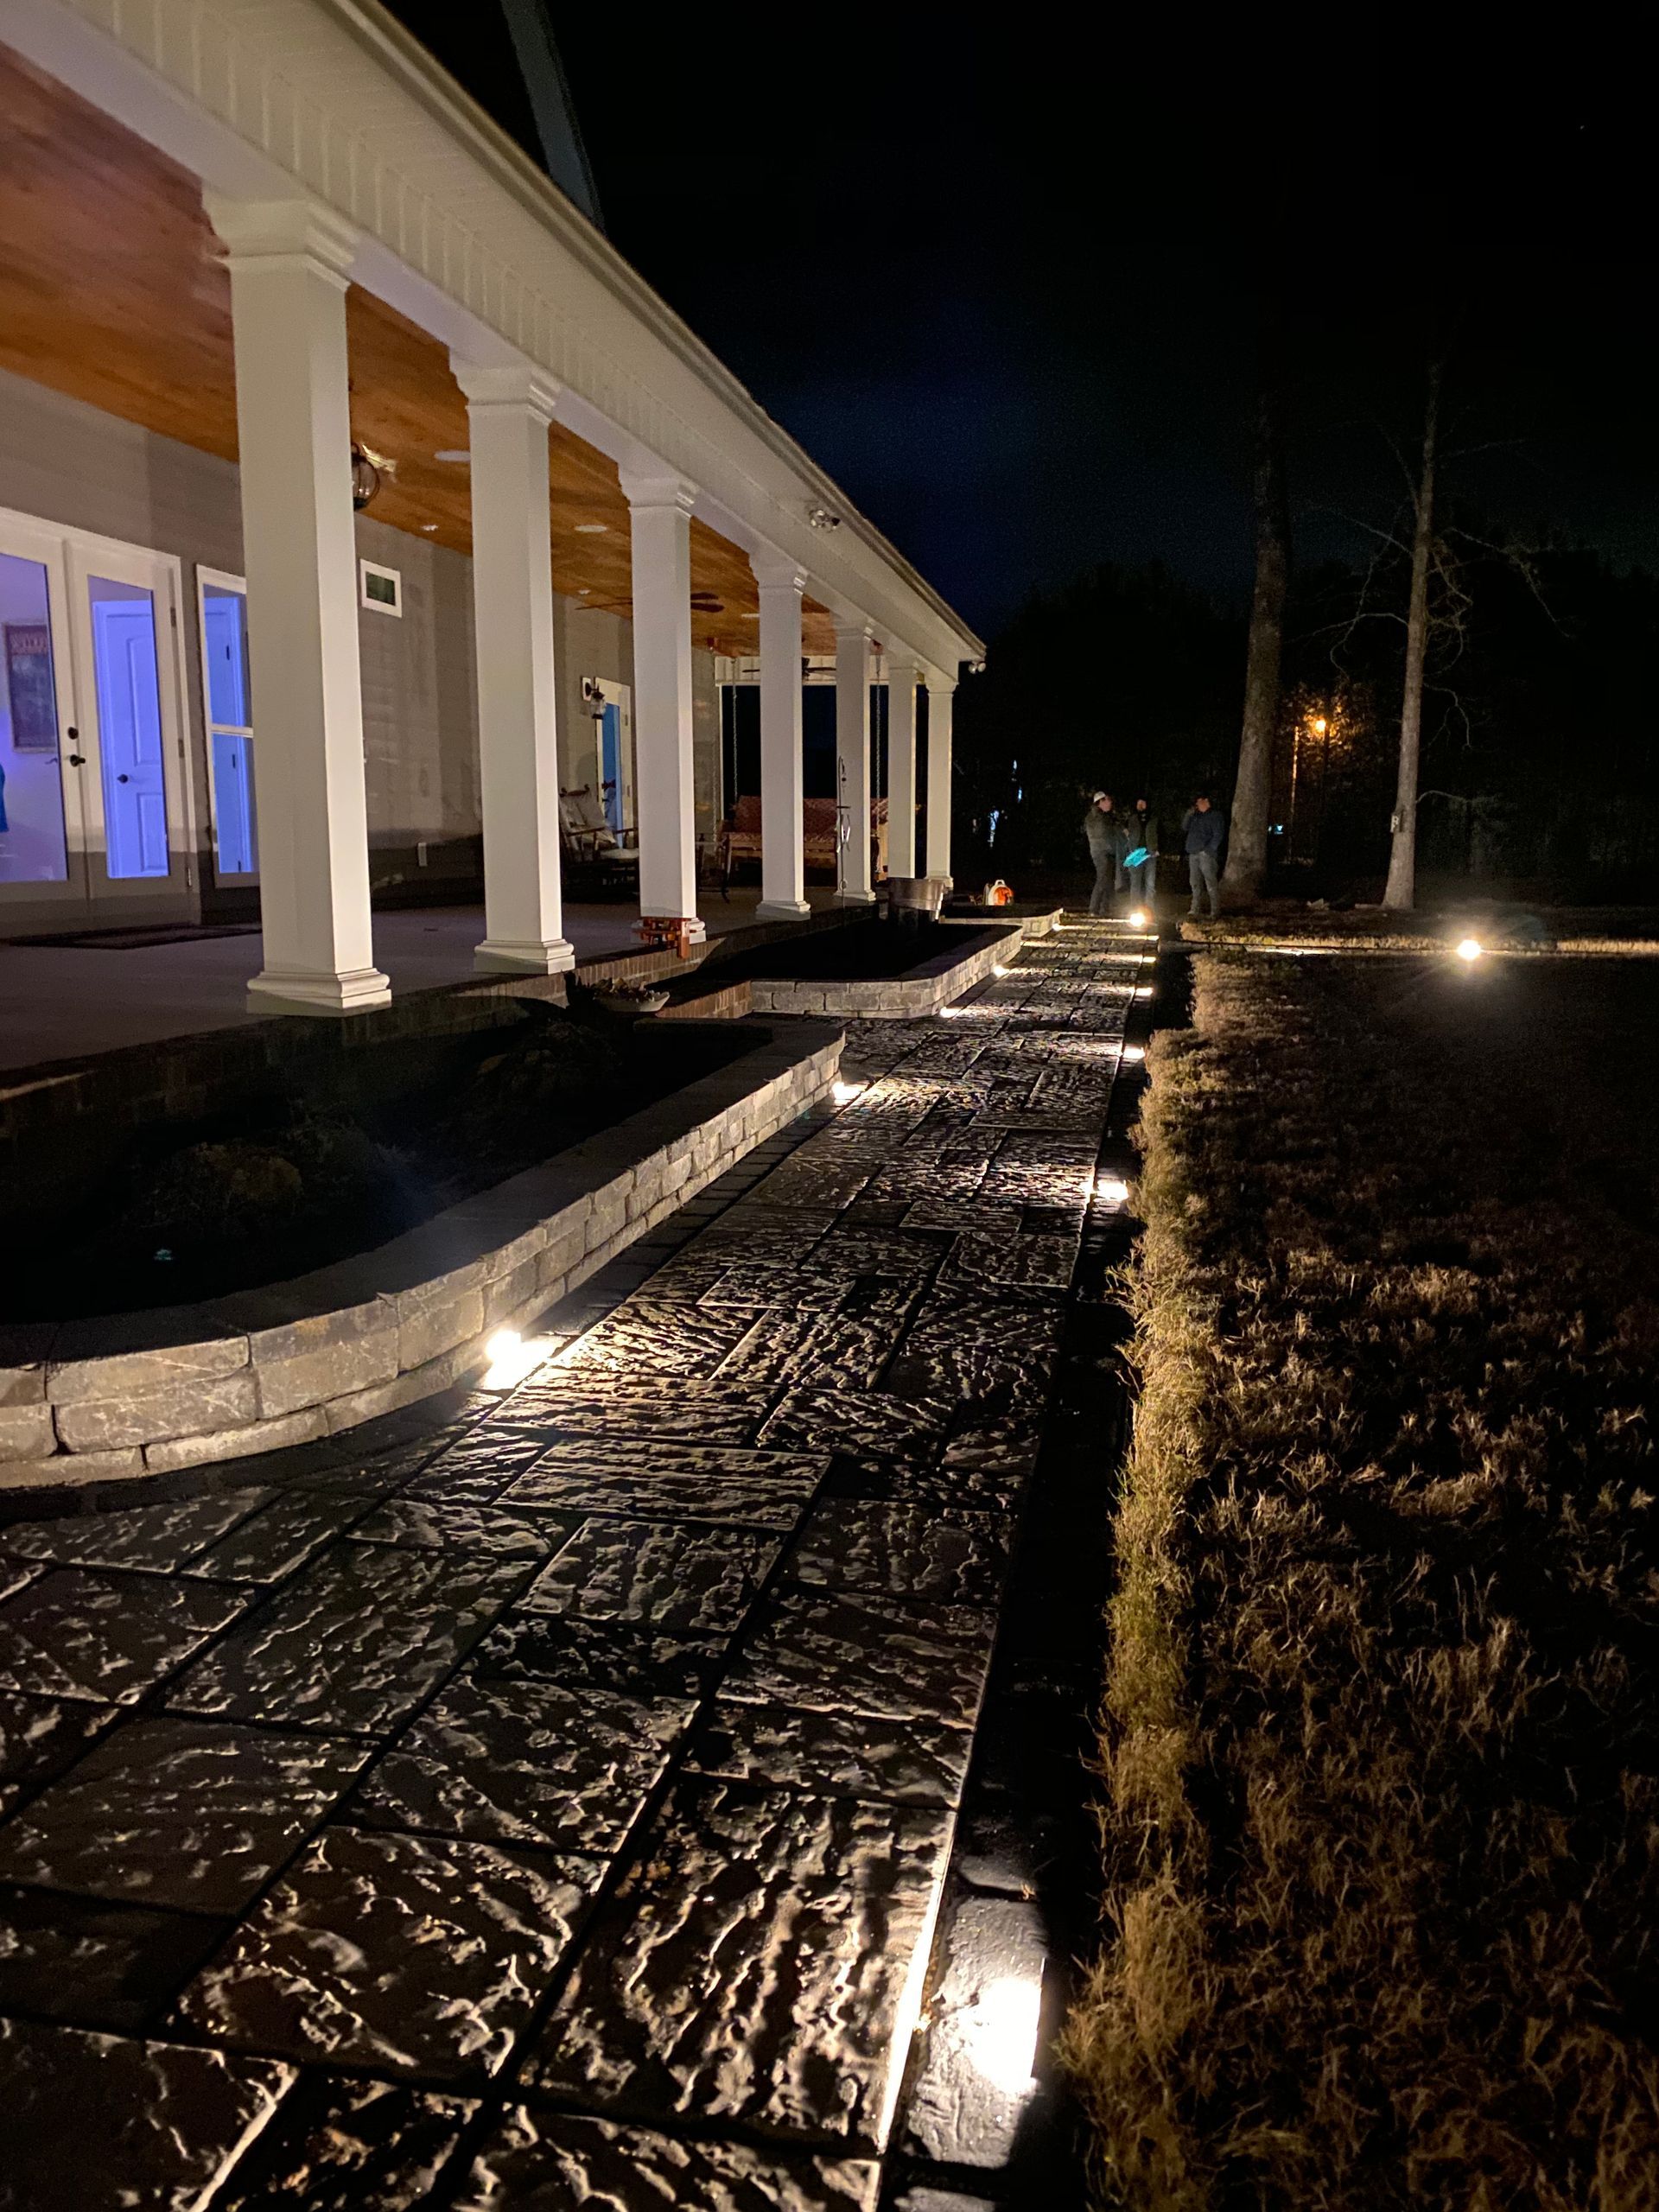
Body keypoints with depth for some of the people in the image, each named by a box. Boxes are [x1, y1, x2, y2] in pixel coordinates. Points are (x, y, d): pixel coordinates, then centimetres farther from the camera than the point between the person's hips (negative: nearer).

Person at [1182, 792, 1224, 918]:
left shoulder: (1215, 815, -3)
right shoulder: (1196, 815, 19)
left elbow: (1218, 835, -10)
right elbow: (1185, 828, 16)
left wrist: (1208, 850, -16)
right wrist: (1189, 815, 2)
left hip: (1206, 854, -8)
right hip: (1193, 854, 8)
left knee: (1211, 883, -10)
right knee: (1195, 883, 13)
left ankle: (1215, 911, -11)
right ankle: (1196, 909, 22)